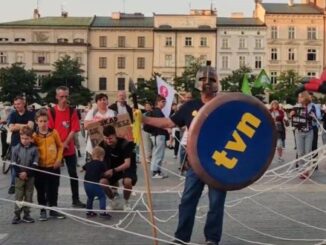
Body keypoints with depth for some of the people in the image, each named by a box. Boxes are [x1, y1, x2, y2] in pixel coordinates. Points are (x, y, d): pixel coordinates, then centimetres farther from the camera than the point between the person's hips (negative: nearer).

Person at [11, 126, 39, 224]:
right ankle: (17, 215, 7)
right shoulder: (16, 148, -3)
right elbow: (14, 163, -3)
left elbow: (35, 164, -7)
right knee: (18, 196, 2)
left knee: (29, 196, 7)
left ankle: (26, 215, 16)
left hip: (30, 177, 0)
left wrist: (26, 173, -17)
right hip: (19, 177, 0)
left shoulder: (34, 149, -5)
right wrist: (20, 174, -13)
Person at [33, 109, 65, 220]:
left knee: (53, 189, 10)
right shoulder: (34, 136, -6)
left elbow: (60, 146, 6)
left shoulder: (54, 133, -1)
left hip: (54, 166, 1)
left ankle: (53, 209, 23)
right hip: (40, 167, -1)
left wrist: (59, 160, -2)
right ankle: (42, 211, 18)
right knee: (41, 190, 7)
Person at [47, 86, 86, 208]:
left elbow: (73, 130, -3)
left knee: (73, 174, 6)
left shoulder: (72, 111, 0)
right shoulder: (51, 111, -4)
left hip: (69, 148, 2)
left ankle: (76, 199, 15)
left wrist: (65, 143, -13)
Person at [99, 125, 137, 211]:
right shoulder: (103, 145, -13)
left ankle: (126, 202, -5)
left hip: (126, 168, -4)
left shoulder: (124, 144, -25)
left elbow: (127, 164, -30)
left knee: (127, 181, -36)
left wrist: (113, 171, -43)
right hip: (112, 168, 4)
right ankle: (113, 202, 5)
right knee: (103, 182, -25)